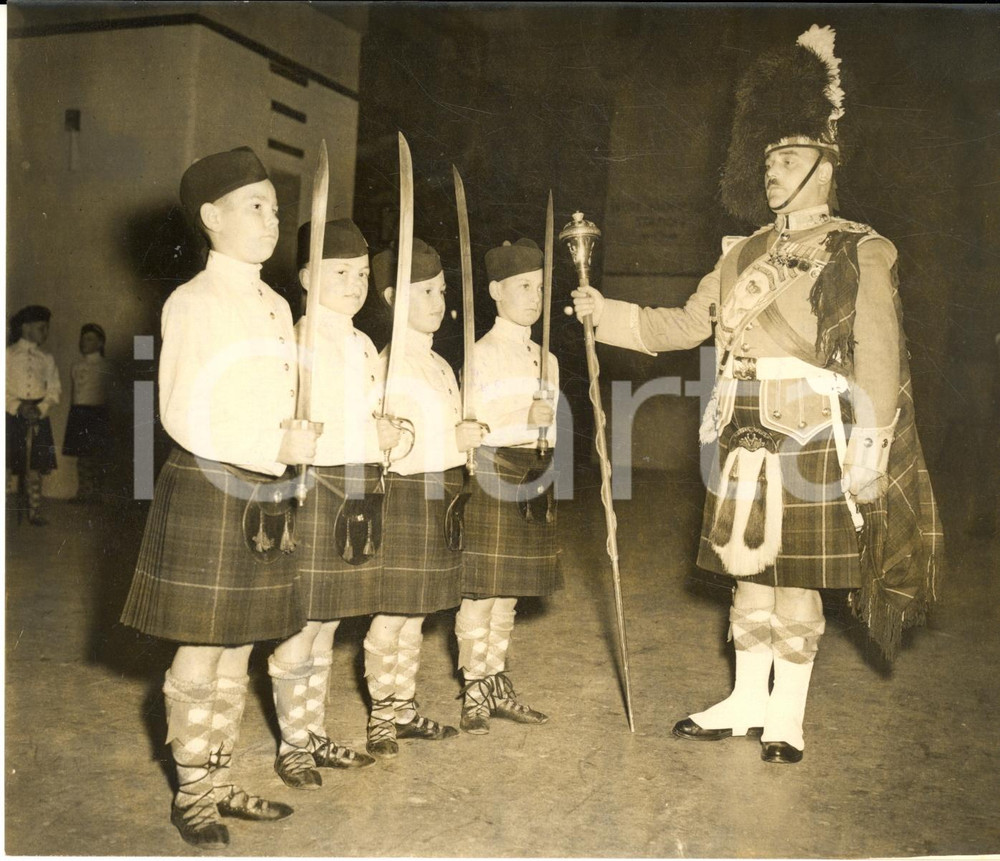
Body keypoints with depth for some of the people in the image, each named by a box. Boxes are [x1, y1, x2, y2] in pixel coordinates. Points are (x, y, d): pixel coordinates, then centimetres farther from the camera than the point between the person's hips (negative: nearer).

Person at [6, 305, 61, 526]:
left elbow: (54, 389, 7)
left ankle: (34, 511, 6)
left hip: (39, 416, 2)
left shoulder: (46, 359, 13)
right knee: (13, 464, -3)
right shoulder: (8, 354, 4)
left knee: (35, 465, 2)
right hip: (12, 416, -2)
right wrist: (17, 407, -15)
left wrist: (41, 408, -10)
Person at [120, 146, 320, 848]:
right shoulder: (193, 304, -9)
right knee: (199, 652, 4)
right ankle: (191, 794, 22)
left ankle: (221, 781, 29)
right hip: (207, 493, -7)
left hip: (264, 497, 7)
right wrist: (275, 446, -17)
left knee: (238, 647, 15)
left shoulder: (277, 307, 12)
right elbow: (183, 416, -14)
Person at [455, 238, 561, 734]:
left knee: (508, 591, 13)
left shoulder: (546, 359, 14)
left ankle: (497, 687, 23)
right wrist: (525, 419, -20)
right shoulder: (483, 354, -6)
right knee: (479, 591, -2)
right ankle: (475, 692, 10)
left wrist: (549, 488, 12)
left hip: (532, 479, 7)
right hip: (492, 475, -6)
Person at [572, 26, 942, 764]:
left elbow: (877, 358, -12)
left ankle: (787, 715, 18)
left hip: (812, 443, -6)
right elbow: (679, 327, 19)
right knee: (748, 569, 12)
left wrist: (867, 453, -18)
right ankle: (748, 700, 27)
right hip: (745, 440, 6)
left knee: (798, 578, 2)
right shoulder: (746, 255, 14)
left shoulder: (859, 251, -4)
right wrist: (604, 313, 11)